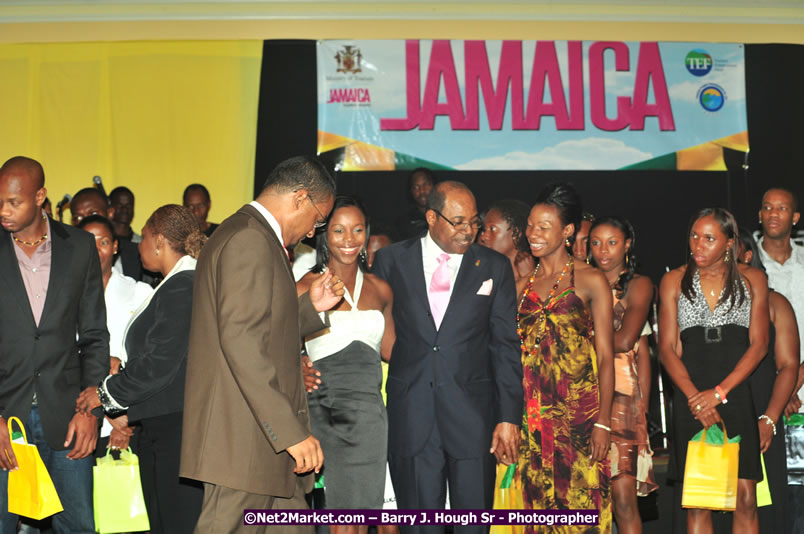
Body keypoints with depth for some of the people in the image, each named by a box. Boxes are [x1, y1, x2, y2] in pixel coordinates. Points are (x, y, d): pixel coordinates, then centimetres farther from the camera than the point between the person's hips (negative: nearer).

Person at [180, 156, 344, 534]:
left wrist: (311, 307, 18)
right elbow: (241, 342, -24)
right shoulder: (250, 239, -14)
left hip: (265, 437, 11)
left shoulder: (251, 237, 20)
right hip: (242, 438, -11)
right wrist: (291, 431, -25)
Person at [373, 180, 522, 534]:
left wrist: (508, 417, -2)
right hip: (410, 415, 0)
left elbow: (506, 346, 4)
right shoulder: (391, 261, 5)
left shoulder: (494, 267, 6)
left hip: (472, 414, 0)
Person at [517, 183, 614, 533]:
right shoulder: (523, 282, 11)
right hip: (532, 416, 4)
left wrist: (603, 422, -10)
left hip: (578, 412, -4)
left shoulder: (590, 281, -1)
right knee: (538, 500, 7)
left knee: (580, 502, -2)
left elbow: (605, 357, -3)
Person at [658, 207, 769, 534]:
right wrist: (695, 397, -11)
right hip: (691, 399, 1)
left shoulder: (752, 279, 8)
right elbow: (667, 348, 4)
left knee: (745, 496, -6)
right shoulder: (675, 281, 9)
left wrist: (719, 392, -11)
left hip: (737, 395, 0)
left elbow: (758, 344, 1)